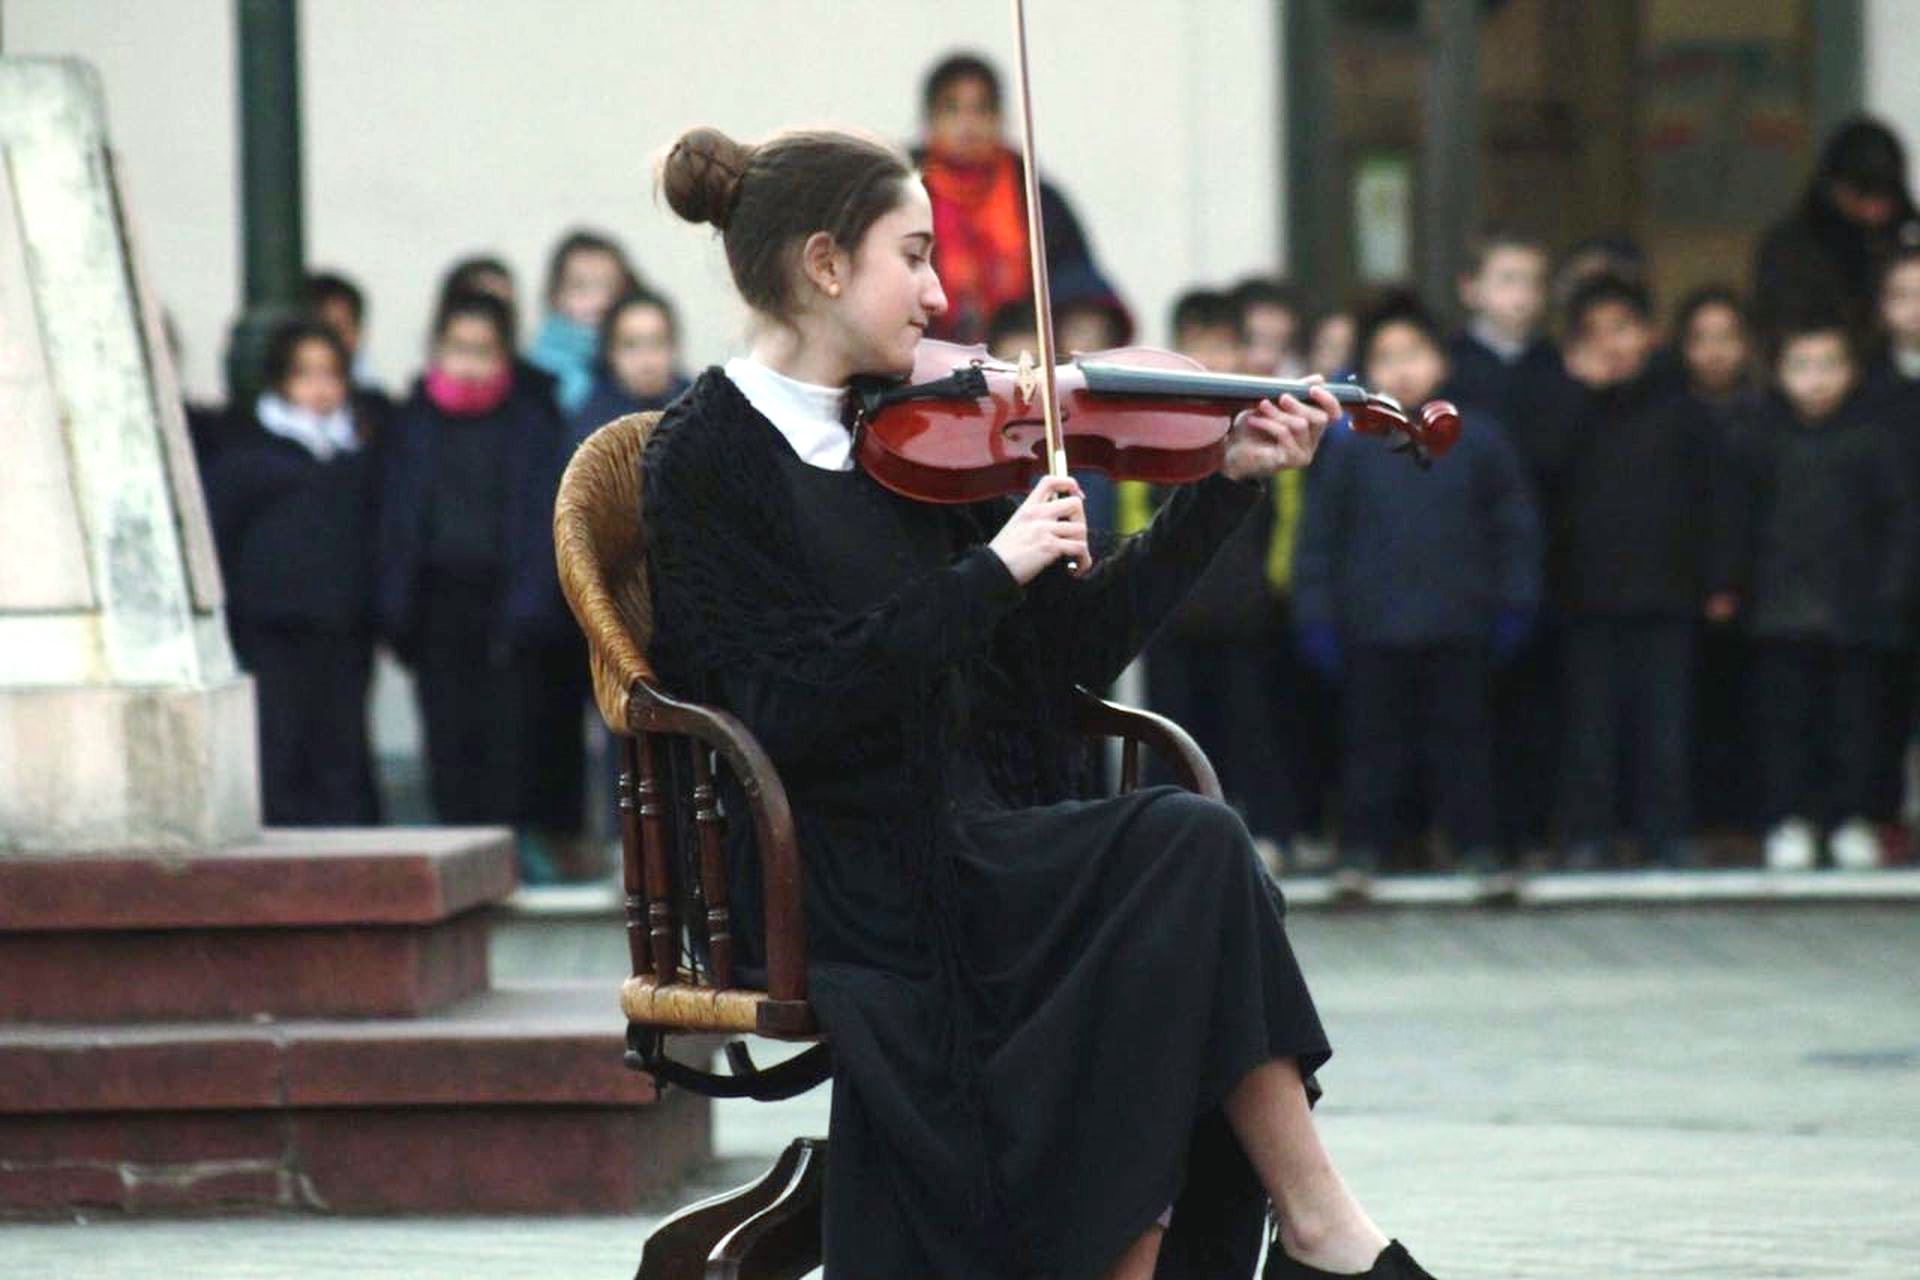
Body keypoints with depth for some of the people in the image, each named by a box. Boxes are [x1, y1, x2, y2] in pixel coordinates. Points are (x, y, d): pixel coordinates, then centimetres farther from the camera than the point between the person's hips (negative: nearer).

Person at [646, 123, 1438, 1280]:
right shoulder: (711, 458, -6)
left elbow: (1075, 648, 14)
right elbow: (790, 711, -18)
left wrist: (1231, 483, 9)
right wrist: (991, 570, -20)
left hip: (982, 848, 7)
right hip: (853, 887, -7)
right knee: (1189, 847, -24)